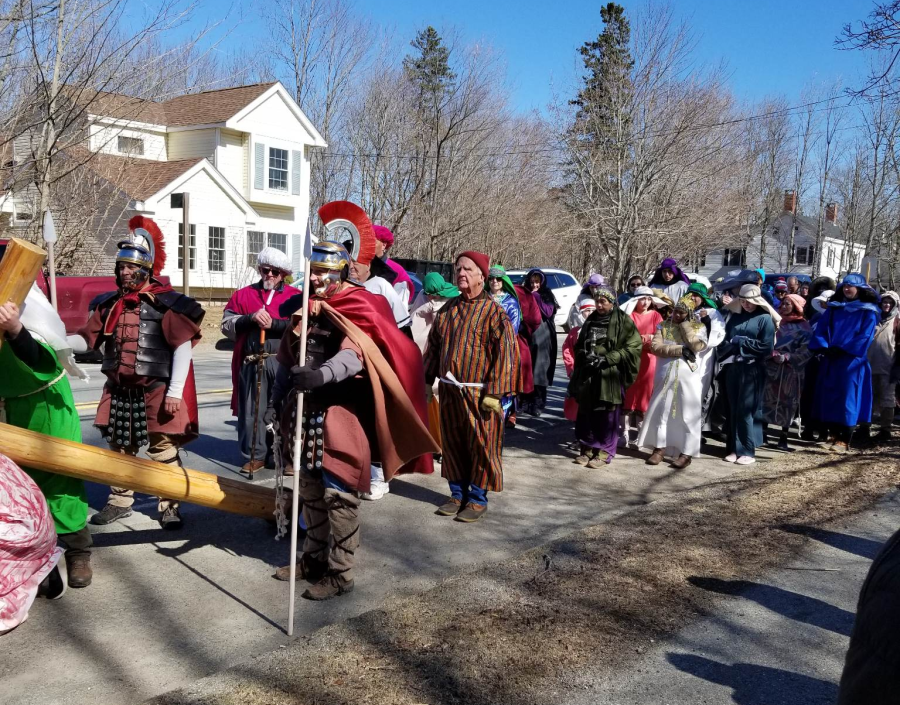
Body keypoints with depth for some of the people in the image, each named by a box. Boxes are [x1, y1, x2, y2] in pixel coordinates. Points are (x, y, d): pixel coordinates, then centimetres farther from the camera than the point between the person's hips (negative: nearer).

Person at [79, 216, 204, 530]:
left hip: (156, 390, -6)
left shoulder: (166, 302, -11)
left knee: (163, 448, 0)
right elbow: (87, 338, 10)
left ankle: (169, 505, 12)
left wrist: (175, 391, -17)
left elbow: (183, 347, -14)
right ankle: (120, 501, 31)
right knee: (120, 447, 17)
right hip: (119, 390, 6)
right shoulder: (110, 303, 8)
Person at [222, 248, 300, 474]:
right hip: (251, 363, 2)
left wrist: (273, 323, -15)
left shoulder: (295, 296, 7)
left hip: (284, 363, -2)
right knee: (252, 410, 5)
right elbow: (226, 324, 5)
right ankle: (255, 455, 15)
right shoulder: (243, 295, 15)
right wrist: (251, 318, -10)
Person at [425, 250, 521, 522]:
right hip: (449, 391, 6)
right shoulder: (448, 309, 11)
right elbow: (434, 347, 18)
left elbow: (505, 354, -13)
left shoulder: (493, 311, -8)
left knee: (480, 447, 3)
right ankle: (458, 494, 26)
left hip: (478, 394, -5)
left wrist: (494, 392, -17)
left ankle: (478, 498, 16)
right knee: (453, 444, 12)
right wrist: (426, 381, 15)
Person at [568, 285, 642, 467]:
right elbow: (579, 346, 21)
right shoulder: (591, 320, 14)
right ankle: (588, 447, 18)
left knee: (607, 415, -2)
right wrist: (585, 356, -2)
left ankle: (605, 451, 8)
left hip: (611, 375, -5)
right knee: (586, 411, 7)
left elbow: (633, 348, -8)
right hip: (588, 375, 5)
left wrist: (606, 359, -15)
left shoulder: (623, 321, -2)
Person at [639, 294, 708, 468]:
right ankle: (659, 449, 13)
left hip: (688, 377, -2)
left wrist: (685, 324, -9)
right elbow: (655, 347, -7)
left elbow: (697, 346, -15)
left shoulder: (698, 327, 3)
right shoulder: (663, 326, 7)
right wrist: (681, 350, -16)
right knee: (661, 410, 4)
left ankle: (686, 453, 5)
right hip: (666, 376, 2)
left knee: (688, 414, -1)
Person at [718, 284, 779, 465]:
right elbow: (725, 339, 14)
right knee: (733, 410, 5)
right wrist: (725, 354, -6)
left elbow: (767, 347, -9)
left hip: (752, 371, -5)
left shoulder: (765, 319, -1)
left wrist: (741, 341, -9)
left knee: (747, 410, -4)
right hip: (732, 369, 5)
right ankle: (734, 449, 12)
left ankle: (748, 451, 3)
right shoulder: (735, 317, 14)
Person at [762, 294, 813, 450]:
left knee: (787, 402, 1)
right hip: (771, 367, 3)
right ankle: (762, 433, 9)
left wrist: (786, 357, -16)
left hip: (790, 370, -3)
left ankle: (783, 438, 6)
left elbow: (807, 351, -7)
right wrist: (771, 352, -10)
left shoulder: (804, 327, 1)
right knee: (766, 400, 2)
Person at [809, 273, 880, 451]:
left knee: (847, 399, -4)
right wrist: (824, 348, -12)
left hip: (851, 362, -4)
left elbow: (865, 337, -9)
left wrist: (842, 349, -17)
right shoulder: (833, 308, 12)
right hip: (830, 360, 4)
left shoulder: (868, 312, 0)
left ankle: (845, 440, -2)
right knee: (829, 397, 5)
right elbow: (821, 329, 6)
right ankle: (833, 434, 14)